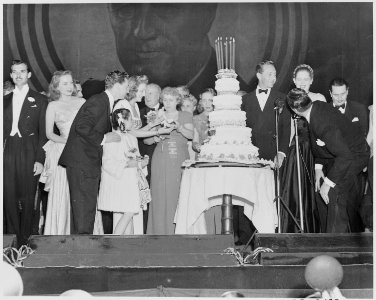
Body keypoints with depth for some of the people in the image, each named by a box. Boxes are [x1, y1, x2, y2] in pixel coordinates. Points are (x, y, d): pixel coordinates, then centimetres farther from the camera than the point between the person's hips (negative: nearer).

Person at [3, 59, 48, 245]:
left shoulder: (39, 100, 4)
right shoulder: (5, 100, 15)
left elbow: (43, 132, 0)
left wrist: (40, 160, -8)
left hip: (29, 153, -3)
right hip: (9, 153, 3)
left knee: (29, 199, -2)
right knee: (9, 198, 3)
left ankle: (28, 239, 7)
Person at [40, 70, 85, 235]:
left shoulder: (81, 101, 10)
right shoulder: (53, 106, 4)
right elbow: (49, 133, 3)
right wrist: (66, 140, -12)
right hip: (63, 152, -2)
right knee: (62, 193, -2)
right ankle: (59, 230, 7)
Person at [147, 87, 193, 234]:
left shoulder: (185, 116, 13)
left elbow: (190, 135, -3)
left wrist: (178, 127, -18)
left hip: (179, 158, -1)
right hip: (160, 158, 1)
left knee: (178, 193, -8)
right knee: (160, 194, -6)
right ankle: (160, 232, -4)